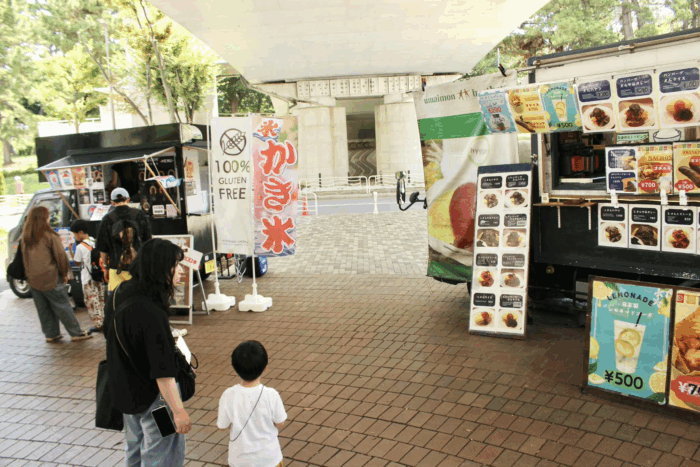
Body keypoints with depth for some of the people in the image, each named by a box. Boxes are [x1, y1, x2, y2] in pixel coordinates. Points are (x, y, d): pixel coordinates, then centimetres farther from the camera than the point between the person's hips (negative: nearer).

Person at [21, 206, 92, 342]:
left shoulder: (25, 237, 7)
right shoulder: (50, 235, -13)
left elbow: (24, 258, 14)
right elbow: (60, 256, -10)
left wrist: (29, 275, 20)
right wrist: (65, 273, 1)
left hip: (33, 280, 6)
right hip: (50, 279, -6)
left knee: (43, 309, 14)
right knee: (62, 306, 0)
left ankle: (51, 334, 22)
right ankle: (76, 333, 6)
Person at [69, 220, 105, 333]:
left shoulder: (80, 247, -15)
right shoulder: (95, 242, 4)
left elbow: (77, 263, -5)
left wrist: (70, 251, 0)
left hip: (87, 279, -6)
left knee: (92, 302, 1)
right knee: (101, 300, 14)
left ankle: (97, 324, 2)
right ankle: (104, 322, 20)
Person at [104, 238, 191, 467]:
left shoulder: (119, 294, -6)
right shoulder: (151, 315, -33)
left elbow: (109, 335, 12)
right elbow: (163, 372, -30)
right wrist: (179, 411, -22)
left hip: (126, 392, 9)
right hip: (152, 397, -9)